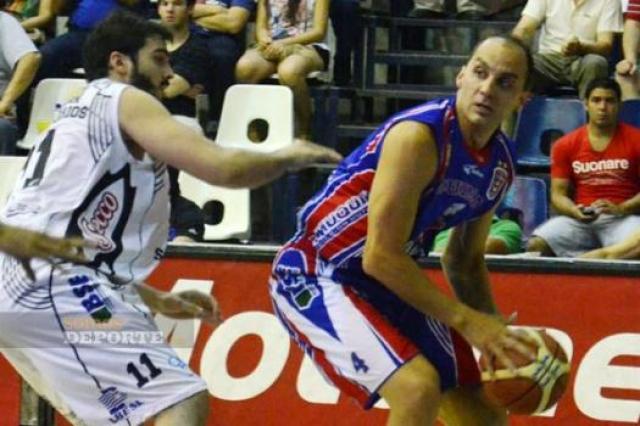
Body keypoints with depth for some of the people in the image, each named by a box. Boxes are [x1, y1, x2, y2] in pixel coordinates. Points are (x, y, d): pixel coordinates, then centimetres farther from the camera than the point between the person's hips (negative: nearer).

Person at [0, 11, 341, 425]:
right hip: (55, 286, -10)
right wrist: (287, 157, 10)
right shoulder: (125, 100, 2)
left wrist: (157, 300, 32)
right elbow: (222, 167, -9)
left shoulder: (76, 118, 30)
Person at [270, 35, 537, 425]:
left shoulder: (500, 164, 1)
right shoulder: (419, 135, -25)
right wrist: (464, 319, -23)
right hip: (314, 277, -9)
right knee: (418, 388, -29)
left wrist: (497, 335, -1)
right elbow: (380, 256, -27)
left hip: (389, 284, 9)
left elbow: (465, 260, 15)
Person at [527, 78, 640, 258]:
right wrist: (575, 211, -14)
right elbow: (558, 194, 8)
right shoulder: (565, 145, 9)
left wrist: (620, 209, -17)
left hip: (623, 218, -3)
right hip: (578, 219, 3)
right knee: (536, 246, -23)